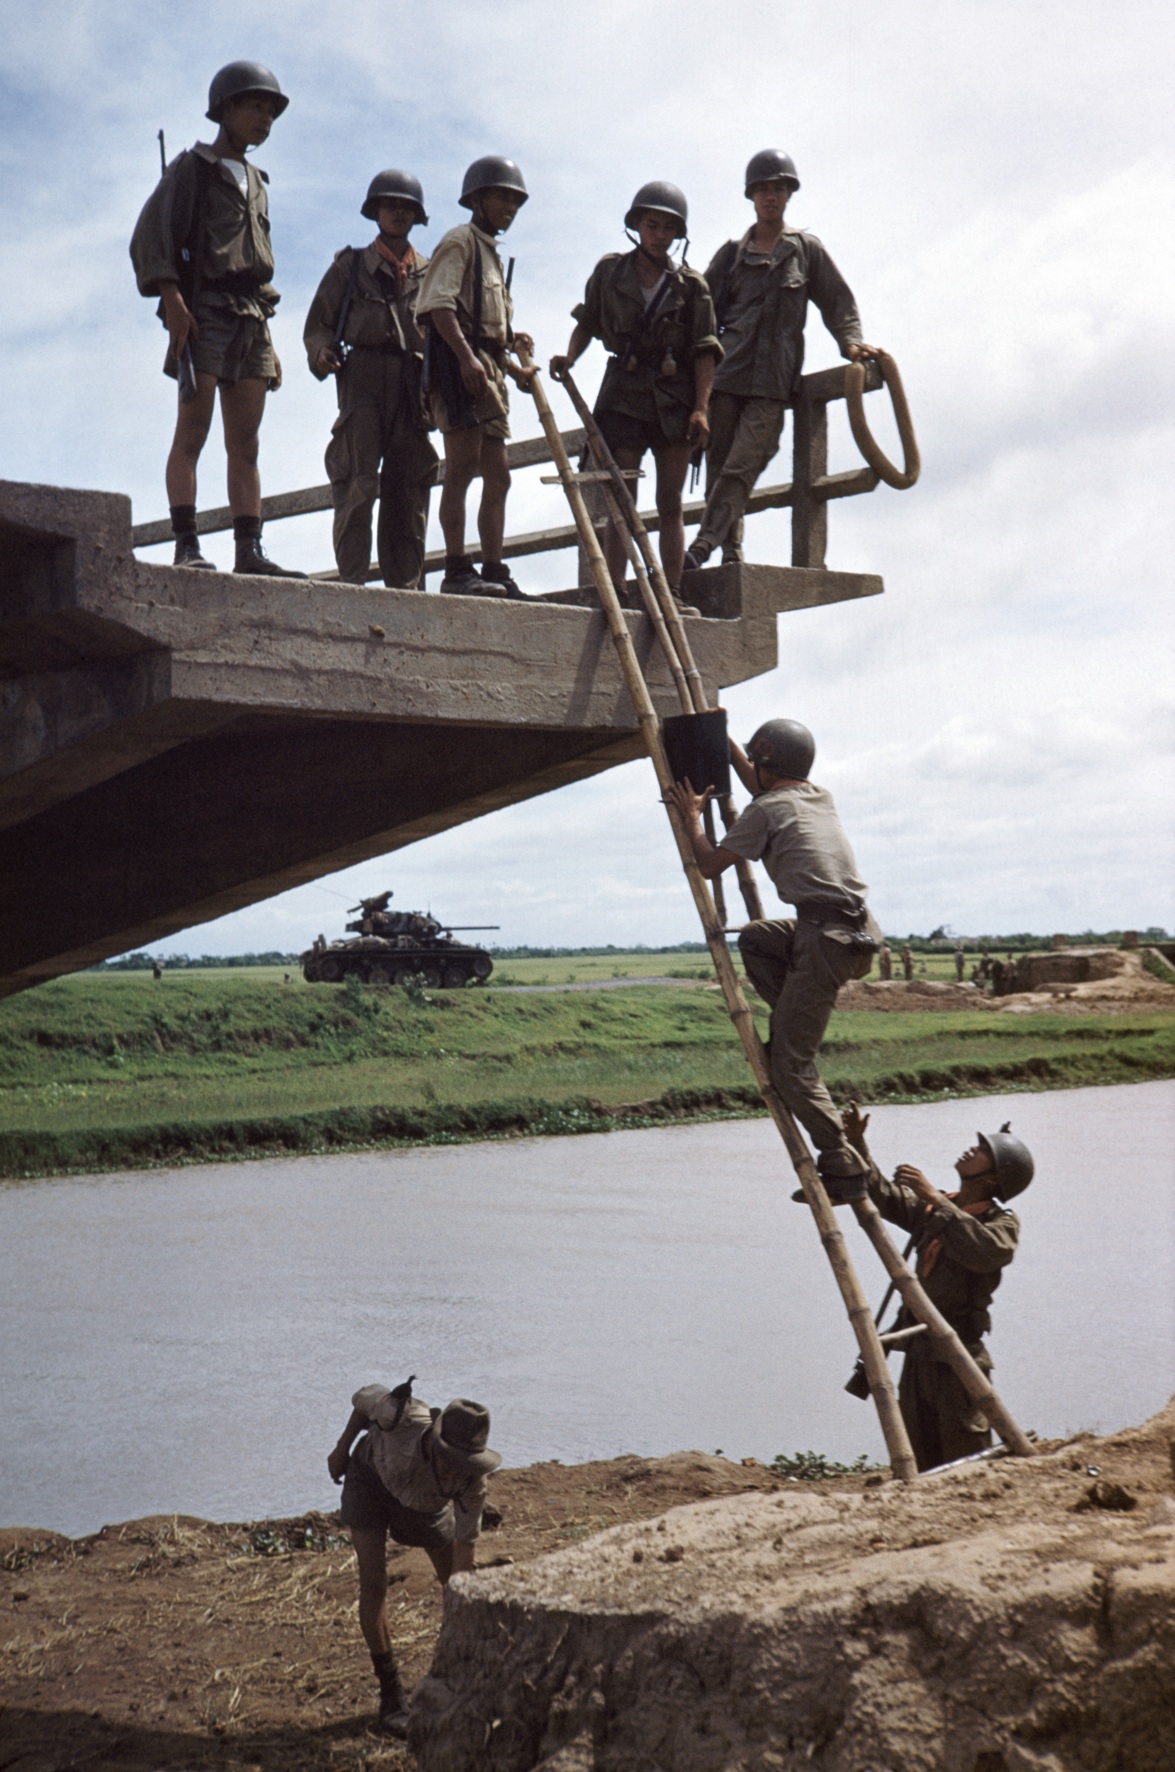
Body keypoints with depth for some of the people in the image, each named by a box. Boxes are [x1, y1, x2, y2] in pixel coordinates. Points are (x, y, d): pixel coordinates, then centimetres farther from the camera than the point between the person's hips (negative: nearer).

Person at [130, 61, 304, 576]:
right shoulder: (190, 168, 5)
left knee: (245, 442, -1)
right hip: (205, 313, -6)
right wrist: (173, 300, -20)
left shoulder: (254, 183, 25)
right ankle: (187, 547, -18)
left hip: (251, 318, 7)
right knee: (192, 432, -12)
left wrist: (269, 342, 18)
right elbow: (150, 237, -6)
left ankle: (249, 552, -5)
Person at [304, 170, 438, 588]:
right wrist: (323, 352, -10)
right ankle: (352, 578, -16)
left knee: (408, 486, 0)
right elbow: (318, 324, 12)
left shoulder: (429, 273, 19)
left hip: (412, 384, 3)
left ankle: (404, 584, 1)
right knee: (358, 481, -14)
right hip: (363, 377, -2)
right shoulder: (350, 265, 14)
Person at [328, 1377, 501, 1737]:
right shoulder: (402, 1416, -42)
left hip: (426, 1503, 2)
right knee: (373, 1583, -16)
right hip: (370, 1476, -2)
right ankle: (390, 1693, -6)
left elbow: (464, 1549, -31)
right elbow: (365, 1397, -18)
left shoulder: (471, 1479, -36)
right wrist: (342, 1448, -3)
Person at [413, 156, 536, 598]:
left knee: (497, 478, 6)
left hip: (487, 368, 10)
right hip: (458, 365, -10)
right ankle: (457, 569, -21)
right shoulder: (460, 241, 1)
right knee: (464, 465, -17)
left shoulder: (491, 253, 29)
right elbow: (439, 305, -14)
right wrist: (466, 357, -26)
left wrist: (517, 371, 19)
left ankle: (494, 572, 7)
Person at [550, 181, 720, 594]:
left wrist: (701, 408, -10)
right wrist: (569, 358, -5)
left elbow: (704, 351, -1)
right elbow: (587, 323, 14)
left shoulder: (690, 284, 2)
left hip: (674, 398, 0)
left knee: (670, 504, 2)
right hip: (624, 393, 0)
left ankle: (671, 594, 4)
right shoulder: (609, 271, 4)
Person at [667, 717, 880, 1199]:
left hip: (828, 941, -8)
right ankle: (794, 1028, 15)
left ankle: (844, 1171, -7)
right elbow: (766, 789, 41)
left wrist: (692, 817, 21)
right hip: (859, 933, 8)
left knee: (790, 1064, -3)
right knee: (754, 939, 29)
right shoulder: (820, 798, 21)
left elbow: (710, 865, 5)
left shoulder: (766, 810, -1)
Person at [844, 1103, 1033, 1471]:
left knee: (965, 1458, -6)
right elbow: (883, 1196, 20)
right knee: (920, 1456, 12)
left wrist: (935, 1199, -29)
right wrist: (857, 1145, 7)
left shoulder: (1002, 1221, -9)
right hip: (919, 1349, 8)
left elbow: (983, 1252, -30)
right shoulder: (933, 1209, 13)